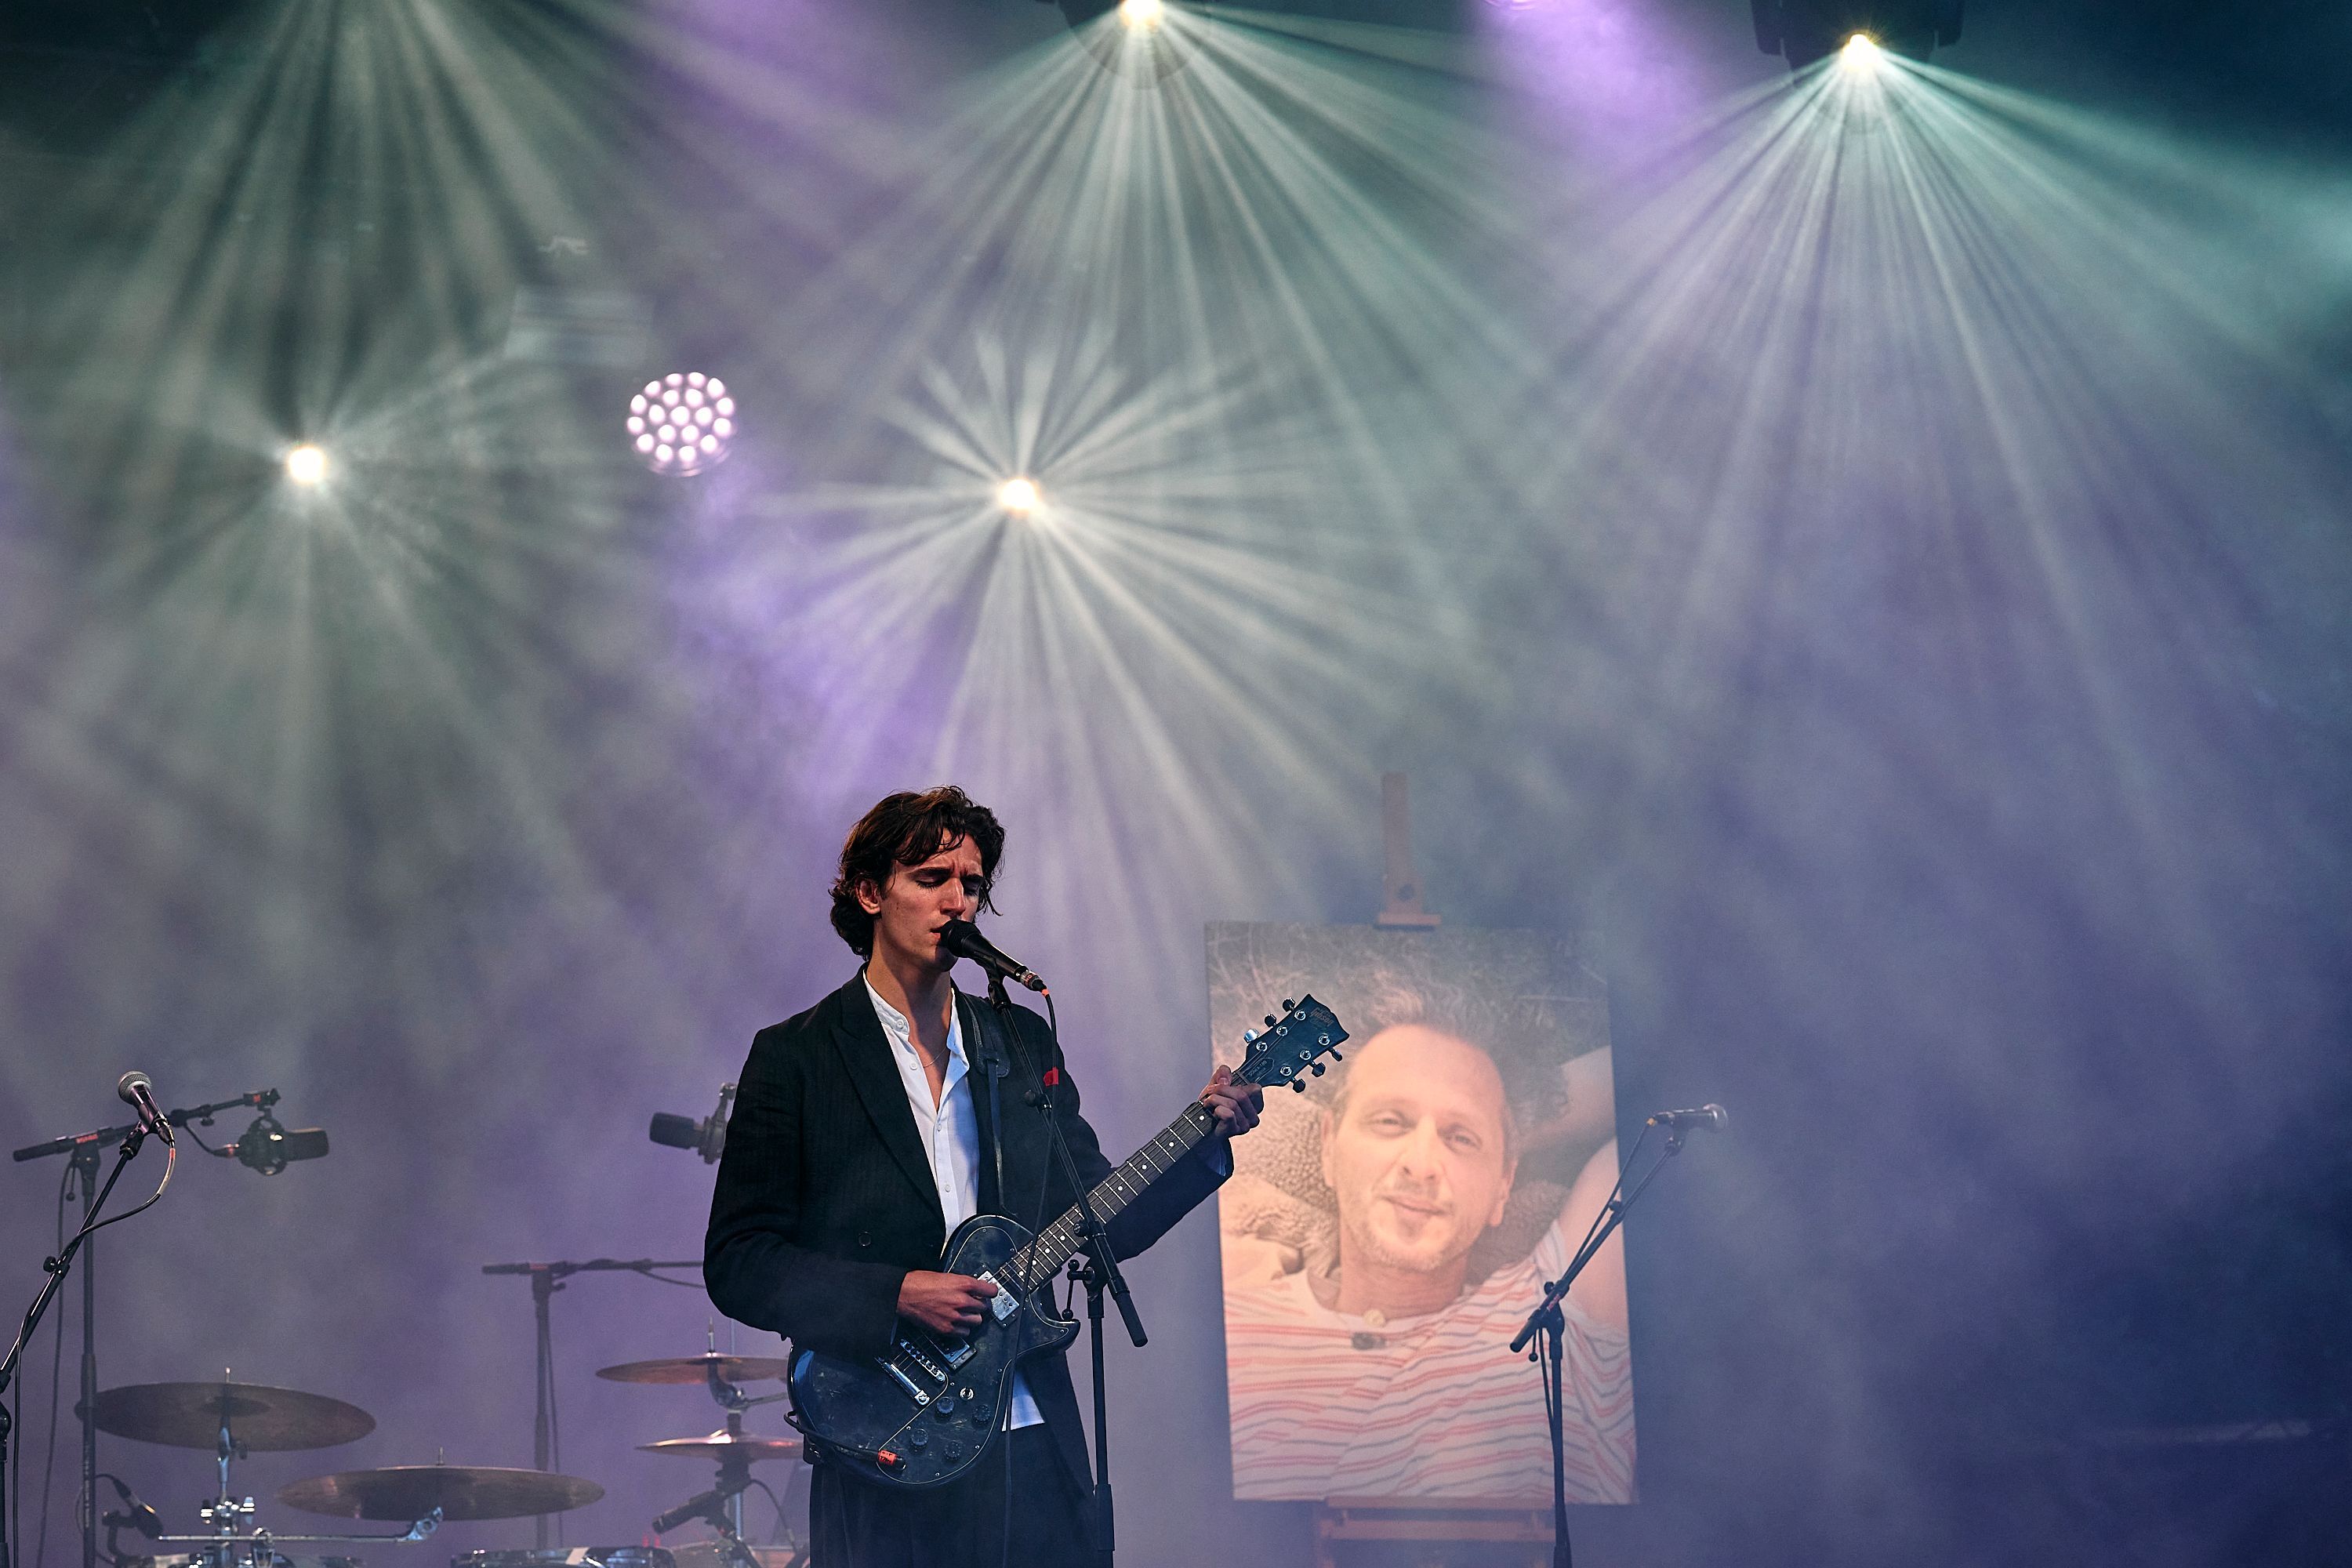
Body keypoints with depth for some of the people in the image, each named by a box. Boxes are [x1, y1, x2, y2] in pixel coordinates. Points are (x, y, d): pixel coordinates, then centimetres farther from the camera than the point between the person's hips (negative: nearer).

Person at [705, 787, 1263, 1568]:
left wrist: (1205, 1144, -2)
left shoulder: (1025, 1042, 13)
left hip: (1034, 1445, 4)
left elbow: (1100, 1223, 13)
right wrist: (896, 1297, -16)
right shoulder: (796, 1056, -1)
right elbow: (737, 1263, -6)